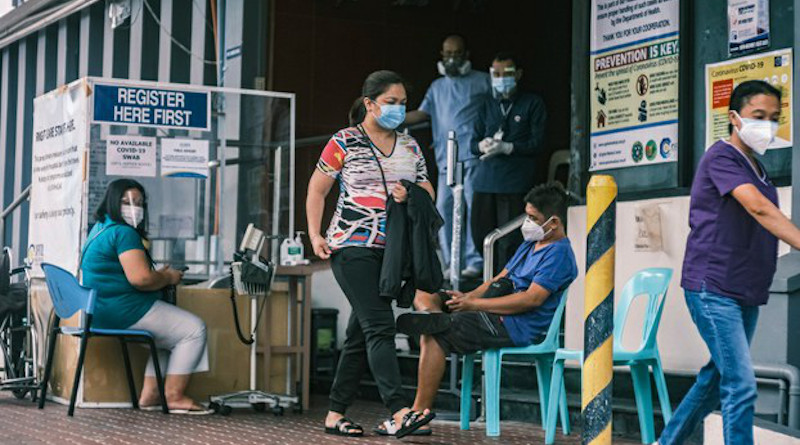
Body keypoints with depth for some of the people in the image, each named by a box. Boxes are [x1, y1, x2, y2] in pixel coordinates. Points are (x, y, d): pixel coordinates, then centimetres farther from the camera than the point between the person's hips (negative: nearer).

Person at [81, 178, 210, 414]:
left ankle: (150, 393, 15)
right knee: (194, 329, -2)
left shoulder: (100, 230, 18)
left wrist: (158, 275, 13)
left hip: (103, 314, 11)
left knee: (171, 332, 27)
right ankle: (174, 396, -3)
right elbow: (140, 279, -25)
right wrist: (168, 278, -7)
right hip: (125, 311, -11)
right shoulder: (124, 233, -16)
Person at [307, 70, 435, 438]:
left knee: (360, 334, 8)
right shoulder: (344, 143, -1)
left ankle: (335, 414, 15)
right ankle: (399, 411, -25)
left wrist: (410, 196, -6)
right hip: (352, 246, -6)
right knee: (379, 326, -17)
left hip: (391, 250, 6)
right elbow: (317, 190, 3)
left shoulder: (410, 147, 14)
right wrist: (315, 235, -7)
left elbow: (428, 194, 16)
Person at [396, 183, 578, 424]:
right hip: (499, 317, 10)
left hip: (516, 328, -10)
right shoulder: (530, 245, 22)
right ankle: (440, 319, -24)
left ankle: (419, 412, -21)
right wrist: (468, 296, 2)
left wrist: (474, 304, -18)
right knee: (425, 298, 7)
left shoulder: (559, 253, -10)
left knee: (434, 337, -22)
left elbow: (532, 298, -21)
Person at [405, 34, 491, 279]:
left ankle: (475, 263, -9)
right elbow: (422, 113, 17)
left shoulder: (482, 81, 10)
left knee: (473, 206, -11)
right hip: (446, 159, 5)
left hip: (473, 157, -5)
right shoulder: (437, 87, 24)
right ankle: (452, 265, 6)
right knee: (444, 209, 0)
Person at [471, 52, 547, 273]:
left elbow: (536, 143, -2)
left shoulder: (532, 104, 7)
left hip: (515, 182, -5)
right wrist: (483, 145, -5)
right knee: (481, 234, 2)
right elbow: (474, 143, 19)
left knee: (510, 242, -9)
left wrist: (507, 147, -15)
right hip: (485, 180, 5)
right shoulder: (488, 105, 21)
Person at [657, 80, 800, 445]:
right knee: (741, 386, -13)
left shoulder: (756, 166, 16)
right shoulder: (721, 157, -12)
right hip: (713, 288, -9)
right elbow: (759, 208, -26)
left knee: (718, 378, 16)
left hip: (746, 292, 9)